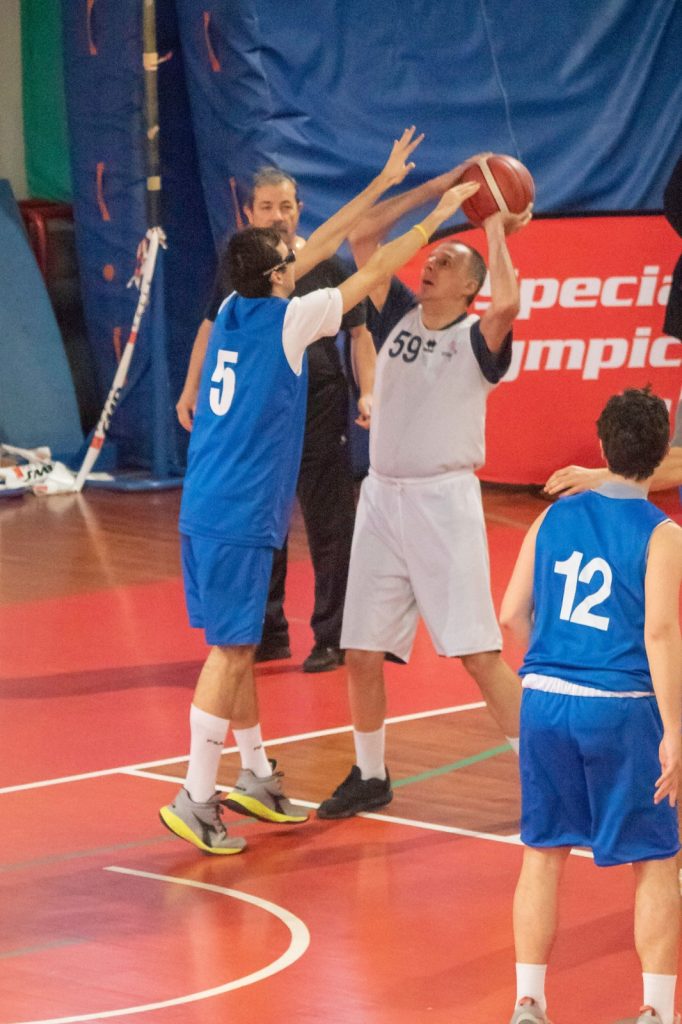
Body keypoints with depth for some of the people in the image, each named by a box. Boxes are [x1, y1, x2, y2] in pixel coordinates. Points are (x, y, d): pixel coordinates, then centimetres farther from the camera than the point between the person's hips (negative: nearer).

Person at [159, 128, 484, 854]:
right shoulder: (286, 320, -11)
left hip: (206, 508, 8)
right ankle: (195, 800, -8)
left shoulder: (236, 309, 8)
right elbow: (373, 272, -4)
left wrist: (382, 184, 24)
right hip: (238, 515, -8)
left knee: (237, 644, 16)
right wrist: (436, 217, 6)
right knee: (231, 650, -7)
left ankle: (256, 776, 26)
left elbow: (317, 247, 18)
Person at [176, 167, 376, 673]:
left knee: (329, 526, -2)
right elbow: (212, 327, 17)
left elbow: (359, 333, 1)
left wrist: (368, 392, -10)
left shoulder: (326, 266, -4)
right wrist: (191, 388, 14)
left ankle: (332, 637, 6)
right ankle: (269, 632, 22)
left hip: (319, 408, -4)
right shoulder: (236, 267, 5)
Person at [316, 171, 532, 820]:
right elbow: (361, 236, 7)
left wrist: (497, 234, -12)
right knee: (361, 653, 8)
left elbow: (507, 304, -27)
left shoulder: (475, 339, -4)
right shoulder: (399, 316, 11)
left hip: (445, 502, -5)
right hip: (382, 497, 5)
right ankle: (370, 777, 25)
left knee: (479, 655, -9)